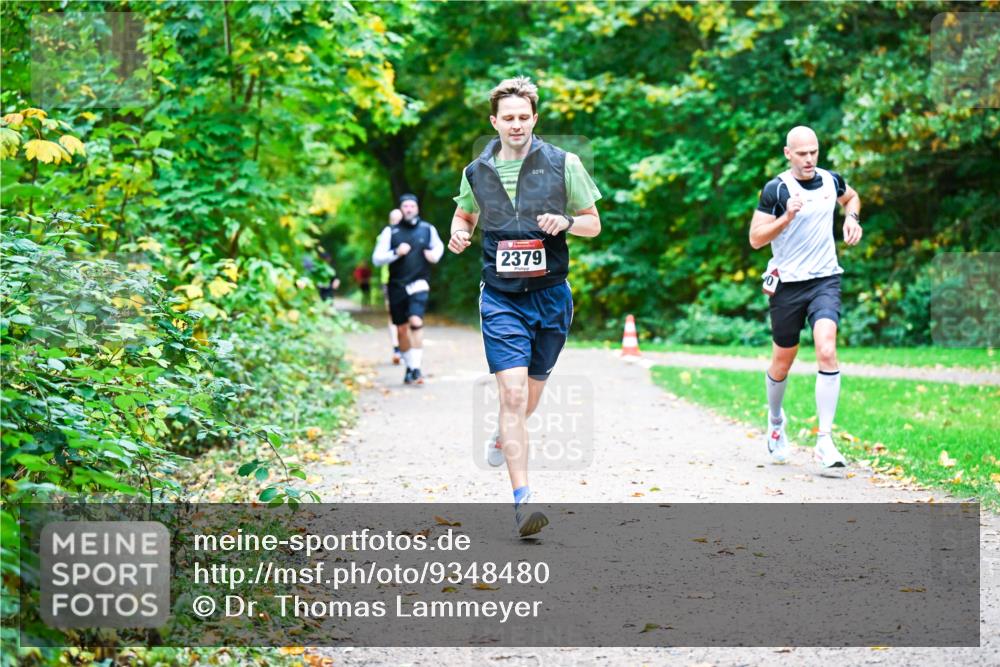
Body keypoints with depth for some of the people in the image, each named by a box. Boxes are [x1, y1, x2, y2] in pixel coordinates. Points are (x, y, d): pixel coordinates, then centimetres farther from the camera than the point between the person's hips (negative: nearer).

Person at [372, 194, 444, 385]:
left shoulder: (428, 229, 4)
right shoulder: (390, 232, 2)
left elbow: (439, 246, 23)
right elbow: (376, 258, 0)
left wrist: (435, 255, 0)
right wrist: (396, 253, -15)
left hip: (418, 285, -1)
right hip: (397, 286, 2)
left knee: (416, 321, -22)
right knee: (402, 330, 8)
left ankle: (416, 367, -20)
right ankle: (409, 368, 24)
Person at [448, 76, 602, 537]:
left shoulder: (563, 165, -1)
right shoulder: (477, 172, 4)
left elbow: (593, 224, 6)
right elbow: (464, 216, 22)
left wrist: (565, 222, -15)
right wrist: (459, 235, -1)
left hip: (550, 295, 1)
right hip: (500, 297, -1)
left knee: (531, 393, 15)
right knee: (513, 394, -15)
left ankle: (502, 438, 50)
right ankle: (522, 501, -17)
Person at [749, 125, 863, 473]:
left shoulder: (831, 181, 4)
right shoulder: (775, 190, -9)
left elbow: (852, 197, 27)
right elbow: (755, 238, -10)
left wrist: (852, 217, 7)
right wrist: (787, 217, -23)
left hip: (825, 279, 2)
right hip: (787, 284, -2)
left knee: (827, 351, -19)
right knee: (782, 362, 11)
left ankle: (824, 441, -17)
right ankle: (775, 420, 42)